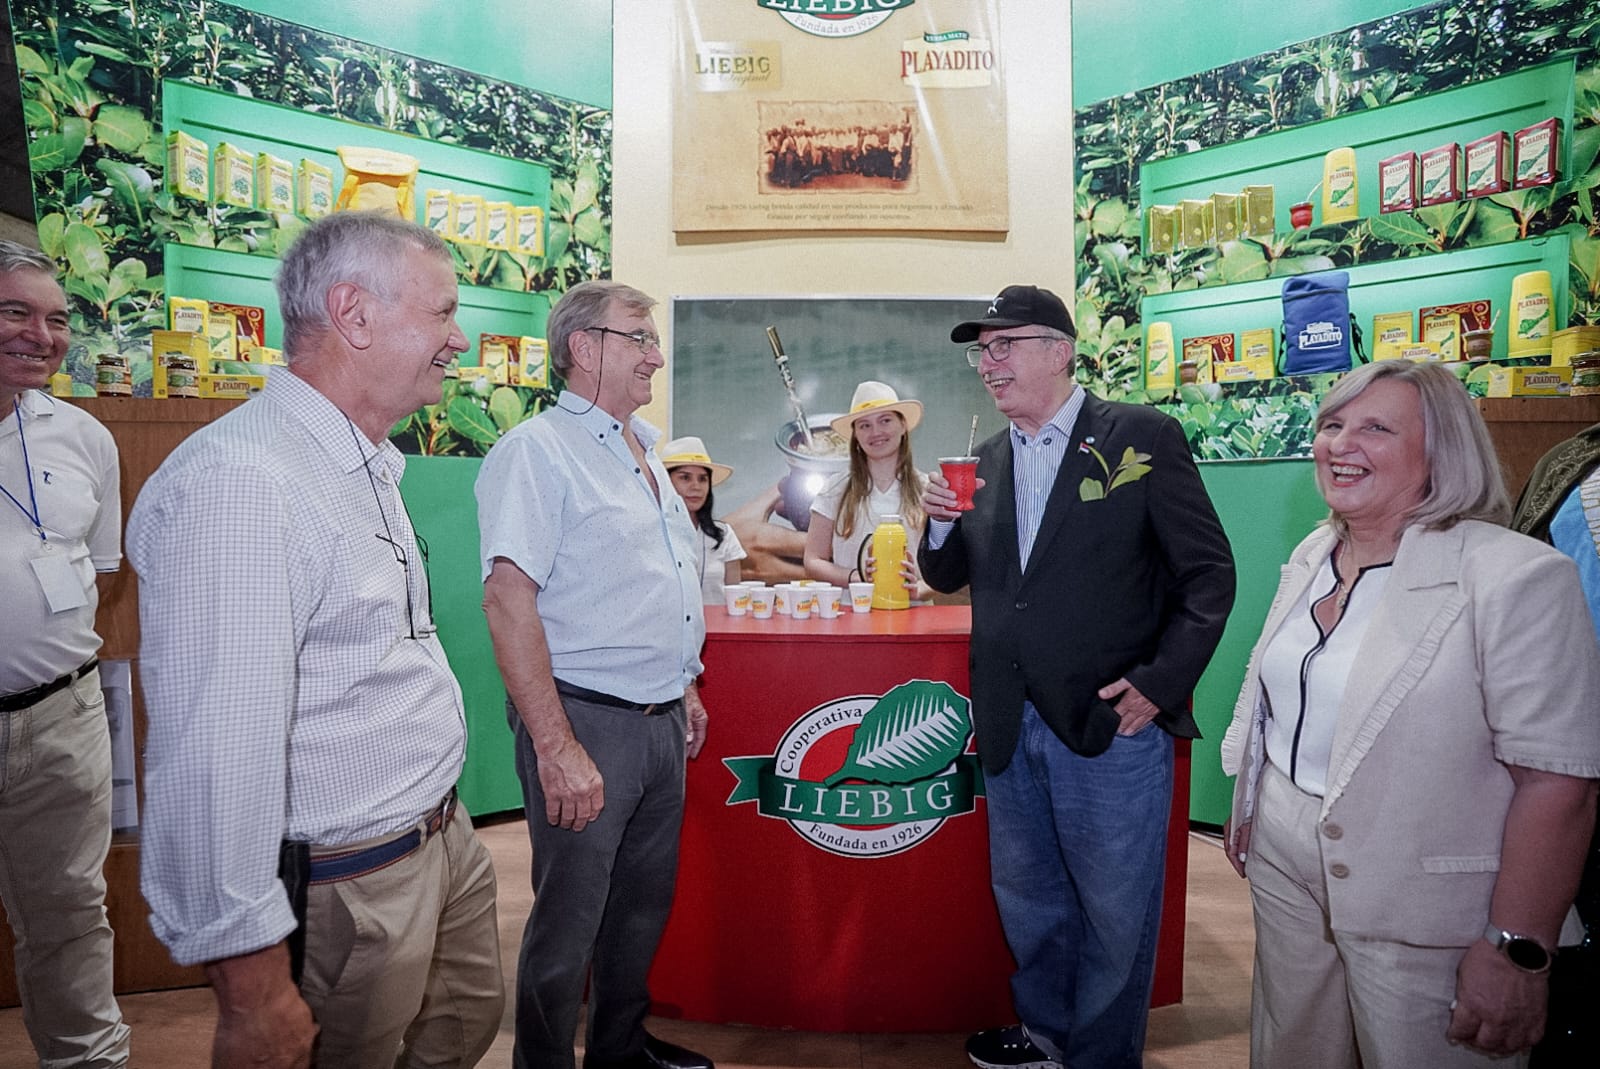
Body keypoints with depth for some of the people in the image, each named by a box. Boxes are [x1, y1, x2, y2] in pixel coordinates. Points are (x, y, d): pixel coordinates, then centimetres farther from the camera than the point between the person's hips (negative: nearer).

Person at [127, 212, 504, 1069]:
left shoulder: (367, 468, 10)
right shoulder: (239, 483, -25)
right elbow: (214, 754, -28)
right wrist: (250, 989, -23)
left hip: (441, 840, 9)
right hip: (343, 893, -9)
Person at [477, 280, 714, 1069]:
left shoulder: (644, 451, 13)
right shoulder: (538, 450, -13)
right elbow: (509, 600, -21)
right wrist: (556, 747, -24)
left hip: (663, 724, 8)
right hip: (587, 722, -8)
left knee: (644, 900, 21)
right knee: (569, 922, 6)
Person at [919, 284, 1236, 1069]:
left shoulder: (1141, 437, -7)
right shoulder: (987, 459, 9)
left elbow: (1208, 573, -8)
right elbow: (949, 577, 14)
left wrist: (1159, 684, -15)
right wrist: (940, 522, -7)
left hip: (1109, 722, -5)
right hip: (1011, 724, 6)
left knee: (1115, 913, 10)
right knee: (1025, 896, 21)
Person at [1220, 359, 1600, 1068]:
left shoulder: (1516, 577, -19)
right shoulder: (1313, 556, 4)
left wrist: (1516, 952, -20)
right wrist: (1249, 808, 18)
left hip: (1419, 913, -6)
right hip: (1283, 862, 6)